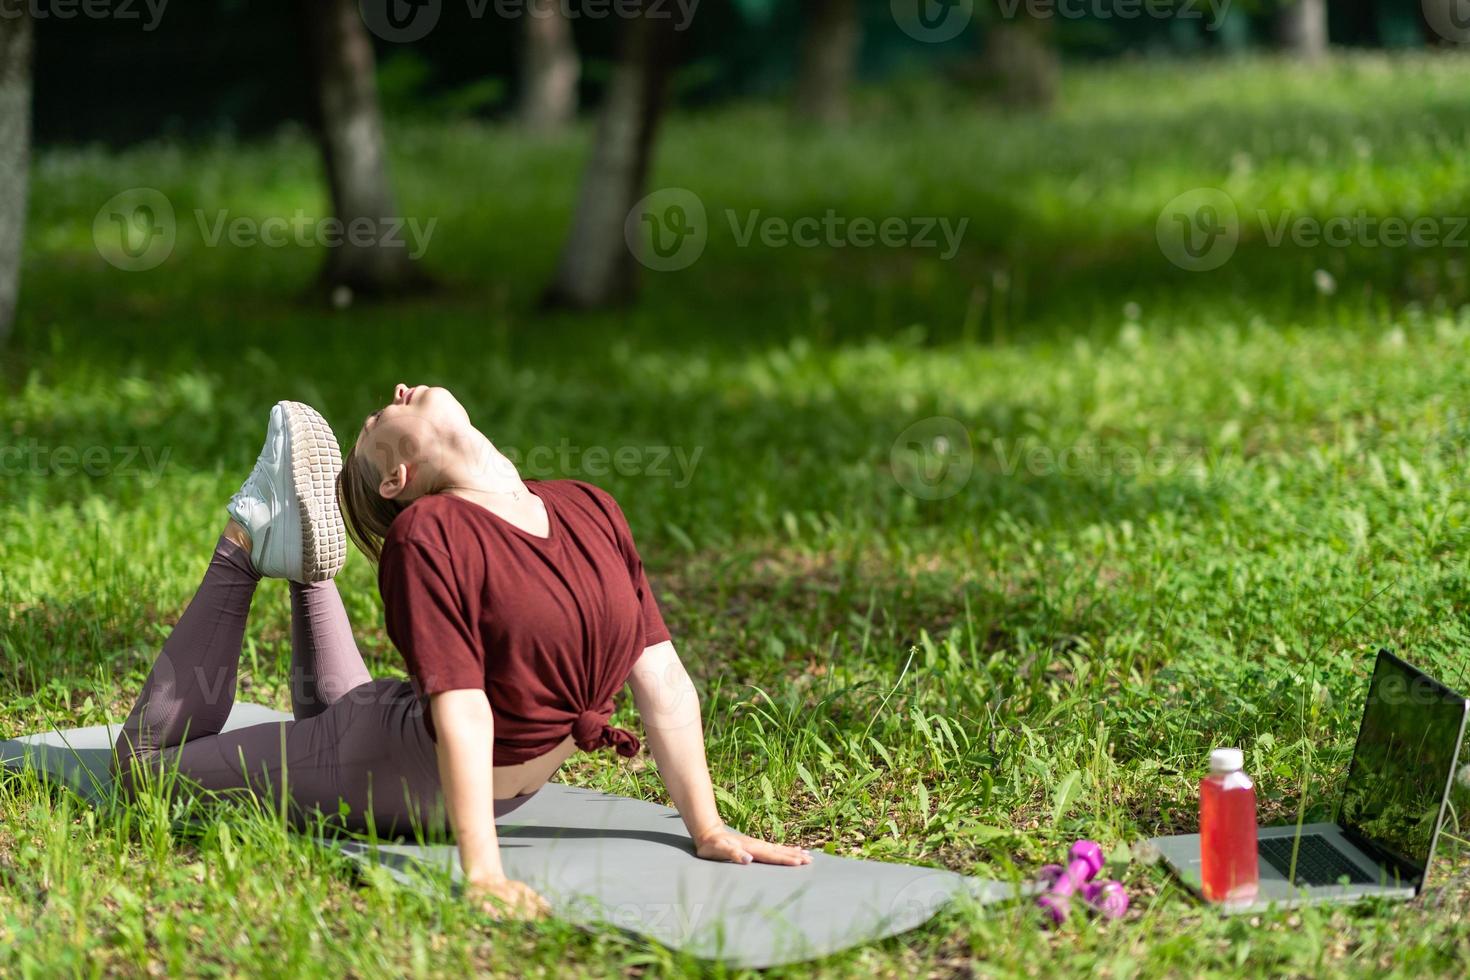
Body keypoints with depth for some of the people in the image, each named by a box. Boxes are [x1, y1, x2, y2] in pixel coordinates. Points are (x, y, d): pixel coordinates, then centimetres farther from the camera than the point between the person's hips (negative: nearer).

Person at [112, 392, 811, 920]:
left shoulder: (590, 512, -10)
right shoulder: (428, 537, -26)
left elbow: (662, 678, -9)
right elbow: (463, 711, -33)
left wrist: (708, 830, -12)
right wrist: (481, 873, -39)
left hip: (494, 784, 5)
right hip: (386, 771, -5)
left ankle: (306, 568, 33)